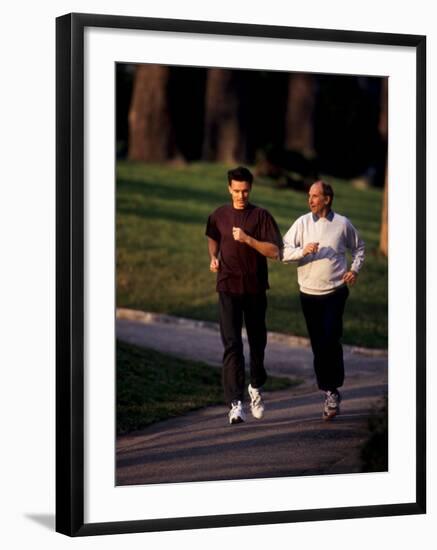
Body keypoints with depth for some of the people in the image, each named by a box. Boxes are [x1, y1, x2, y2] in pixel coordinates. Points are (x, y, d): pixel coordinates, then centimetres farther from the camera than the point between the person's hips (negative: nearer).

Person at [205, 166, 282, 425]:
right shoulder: (219, 216, 5)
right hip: (228, 287, 0)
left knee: (257, 341, 14)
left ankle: (256, 386, 39)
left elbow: (274, 251, -11)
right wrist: (213, 257, 6)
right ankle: (236, 403, -14)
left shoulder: (261, 216, -4)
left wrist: (248, 239, -22)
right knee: (232, 344, -10)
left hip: (255, 288, 0)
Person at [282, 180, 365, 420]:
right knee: (318, 344, 5)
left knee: (331, 340, -14)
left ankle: (332, 390, -4)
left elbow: (358, 247, 18)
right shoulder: (302, 223, 0)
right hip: (309, 293, 2)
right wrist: (303, 251, -22)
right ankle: (330, 392, 17)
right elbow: (283, 251, -5)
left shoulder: (342, 224, 1)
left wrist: (354, 269, 3)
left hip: (335, 292, -2)